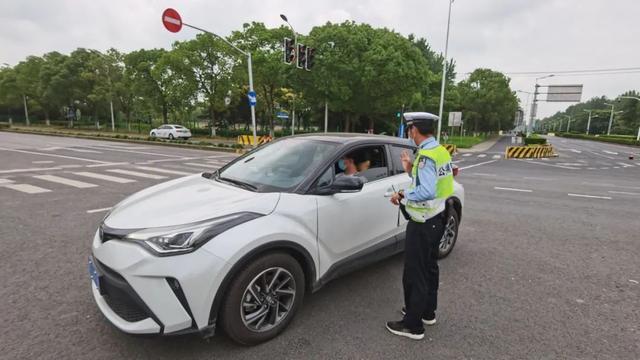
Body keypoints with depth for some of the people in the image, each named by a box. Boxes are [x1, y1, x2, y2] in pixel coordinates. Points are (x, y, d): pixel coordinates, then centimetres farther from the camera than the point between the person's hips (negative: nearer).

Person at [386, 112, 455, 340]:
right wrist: (411, 170, 10)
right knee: (429, 267, 22)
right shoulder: (440, 151, 7)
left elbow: (427, 192, -32)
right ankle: (427, 312, 39)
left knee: (415, 273, 1)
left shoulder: (426, 156, -22)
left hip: (423, 224, -10)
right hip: (436, 219, 10)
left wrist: (403, 195, -19)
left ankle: (413, 325, 15)